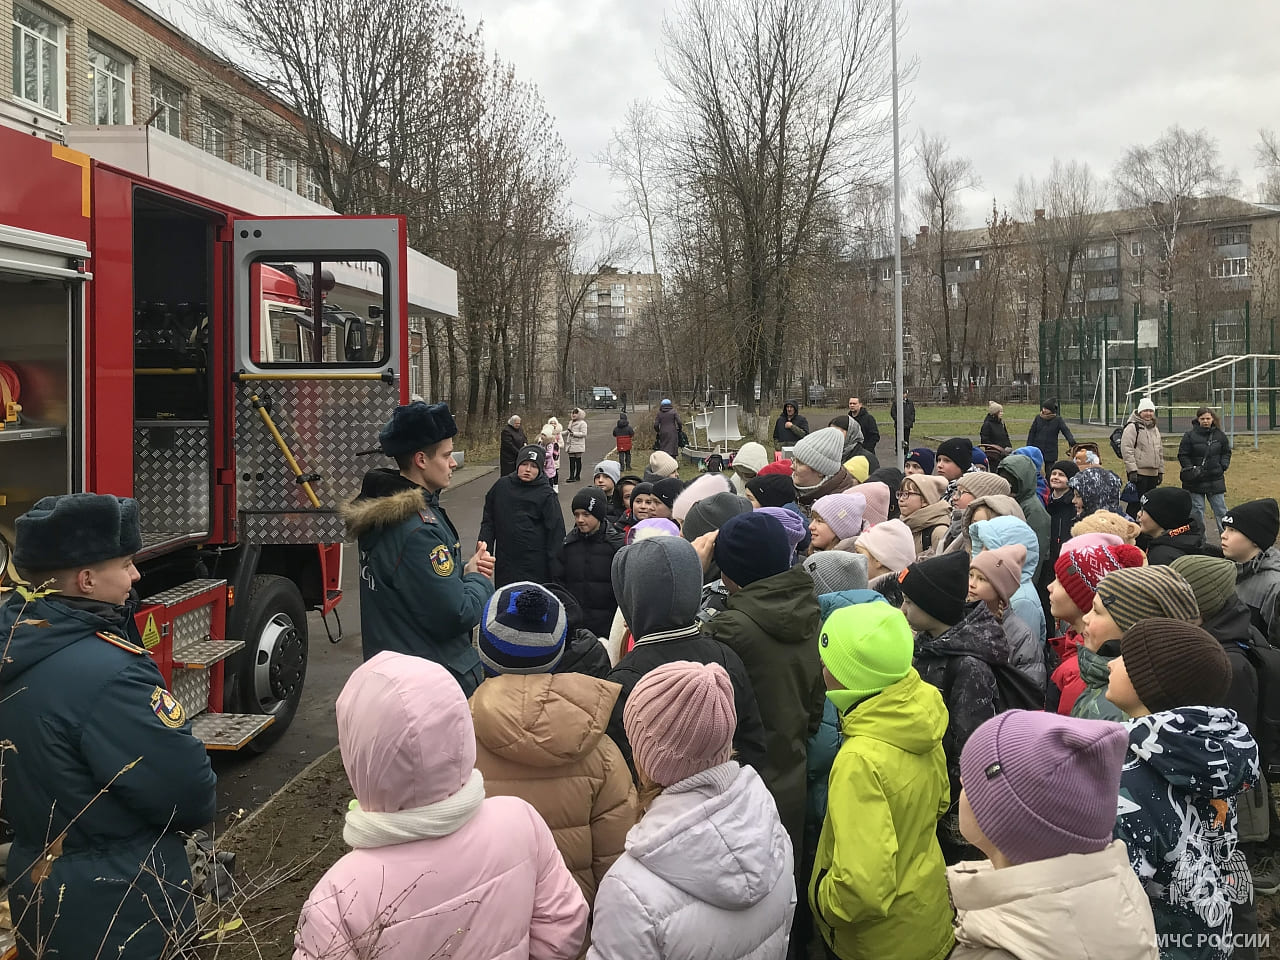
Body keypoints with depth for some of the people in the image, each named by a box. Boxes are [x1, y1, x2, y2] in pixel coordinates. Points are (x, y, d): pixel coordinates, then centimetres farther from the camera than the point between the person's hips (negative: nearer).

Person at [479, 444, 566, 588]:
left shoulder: (545, 495, -5)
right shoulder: (501, 486, 4)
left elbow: (556, 533, -5)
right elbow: (488, 521, 15)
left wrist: (556, 572, -7)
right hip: (505, 564, 3)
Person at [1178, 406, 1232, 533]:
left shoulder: (1220, 435, 4)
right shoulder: (1190, 435, -6)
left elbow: (1226, 452, 16)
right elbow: (1182, 455, -2)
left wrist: (1224, 465, 0)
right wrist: (1191, 469, -13)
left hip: (1215, 479, 2)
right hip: (1195, 480, -2)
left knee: (1220, 509, 4)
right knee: (1197, 510, 5)